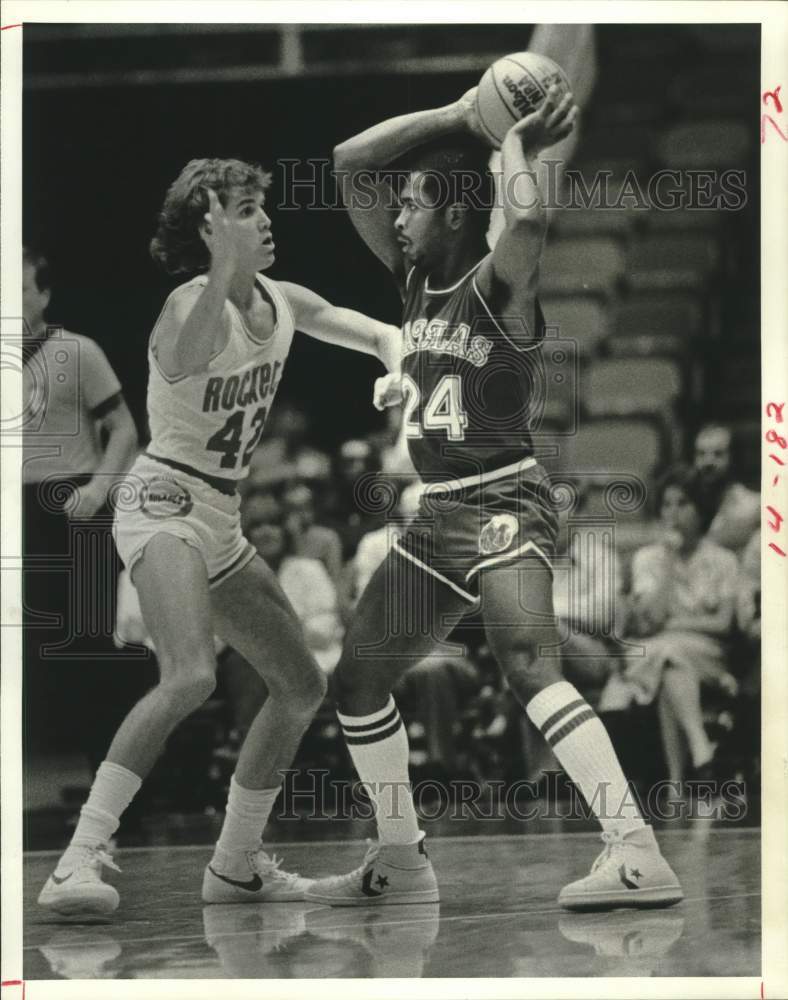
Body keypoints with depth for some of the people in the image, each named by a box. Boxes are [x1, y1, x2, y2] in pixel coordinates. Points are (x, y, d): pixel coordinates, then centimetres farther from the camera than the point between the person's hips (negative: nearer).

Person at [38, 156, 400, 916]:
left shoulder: (282, 304, 6)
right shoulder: (193, 305, -16)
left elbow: (381, 337, 17)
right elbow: (185, 361, -40)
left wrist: (399, 369, -6)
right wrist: (226, 272, -50)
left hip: (220, 522, 9)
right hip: (163, 505, -9)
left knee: (301, 687, 12)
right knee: (190, 676, -31)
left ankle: (235, 866, 24)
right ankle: (78, 860, -32)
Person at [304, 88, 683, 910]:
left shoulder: (498, 284, -11)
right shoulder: (414, 279, 10)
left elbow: (529, 220, -36)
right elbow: (349, 163, 9)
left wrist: (516, 147, -16)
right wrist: (458, 118, 2)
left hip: (501, 504, -9)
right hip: (436, 512, 9)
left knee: (527, 665, -29)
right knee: (356, 680, 14)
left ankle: (637, 855, -38)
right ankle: (399, 862, 26)